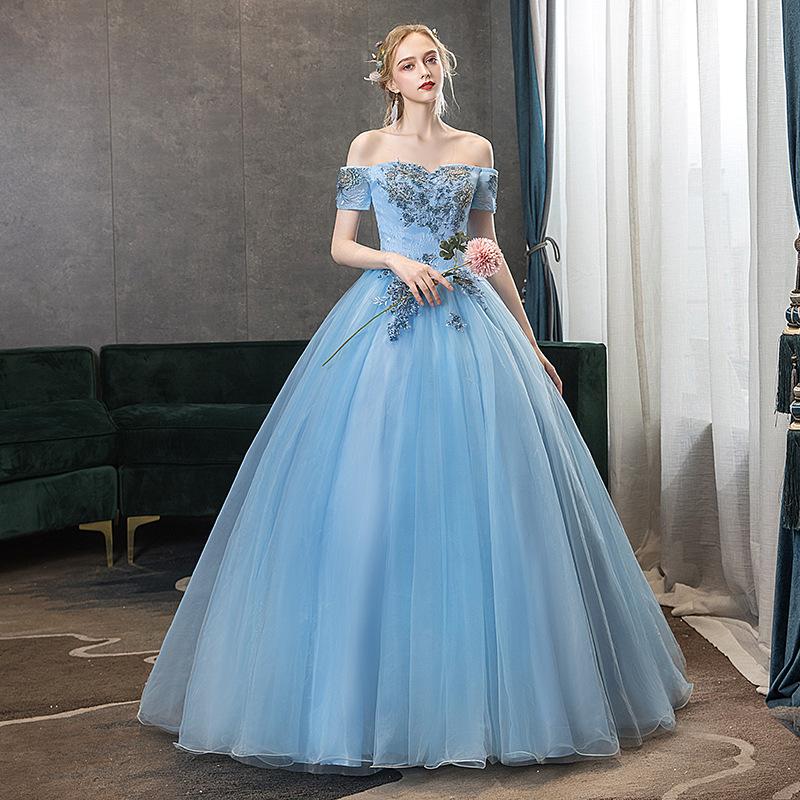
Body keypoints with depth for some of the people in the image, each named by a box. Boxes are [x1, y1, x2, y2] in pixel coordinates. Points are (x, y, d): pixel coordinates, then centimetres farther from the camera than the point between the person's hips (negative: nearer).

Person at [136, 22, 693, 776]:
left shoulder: (476, 150, 13)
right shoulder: (368, 147, 7)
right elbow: (340, 245, 5)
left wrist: (529, 341, 13)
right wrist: (397, 261, -14)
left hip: (467, 322, 2)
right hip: (384, 320, -2)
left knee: (478, 491, -2)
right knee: (371, 499, -6)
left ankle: (478, 691, 9)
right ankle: (372, 693, 4)